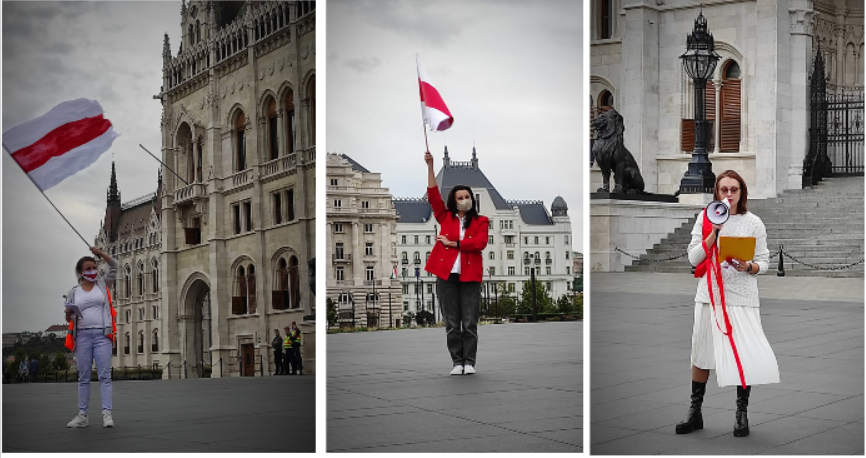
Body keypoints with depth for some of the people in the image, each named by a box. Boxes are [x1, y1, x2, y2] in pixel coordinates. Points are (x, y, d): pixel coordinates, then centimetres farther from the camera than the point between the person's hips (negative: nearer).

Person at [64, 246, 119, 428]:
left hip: (102, 335, -1)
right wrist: (69, 313, -11)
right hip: (82, 336, 2)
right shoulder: (73, 292, 12)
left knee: (105, 375, -7)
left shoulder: (102, 284, 10)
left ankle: (107, 413, -10)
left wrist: (100, 253, -4)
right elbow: (68, 318, 12)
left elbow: (114, 265, 7)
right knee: (83, 377, 5)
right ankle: (82, 415, 8)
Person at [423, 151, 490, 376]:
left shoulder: (481, 221, 8)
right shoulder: (446, 217, 13)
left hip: (470, 276, -1)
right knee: (452, 323, 4)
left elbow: (480, 243, -10)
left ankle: (469, 362, 7)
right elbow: (433, 194, 3)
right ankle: (456, 362, 10)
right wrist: (430, 166, -5)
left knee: (470, 322, -1)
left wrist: (451, 243, -10)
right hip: (446, 275, 1)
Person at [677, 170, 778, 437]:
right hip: (710, 295, 1)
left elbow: (764, 262, 4)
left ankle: (742, 413, 10)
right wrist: (715, 231, -12)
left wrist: (748, 267, -17)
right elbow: (694, 257, -2)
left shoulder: (753, 223, 2)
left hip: (742, 297, -1)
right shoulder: (705, 219, 4)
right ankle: (695, 411, 21)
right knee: (702, 355, 8)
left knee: (744, 355, -6)